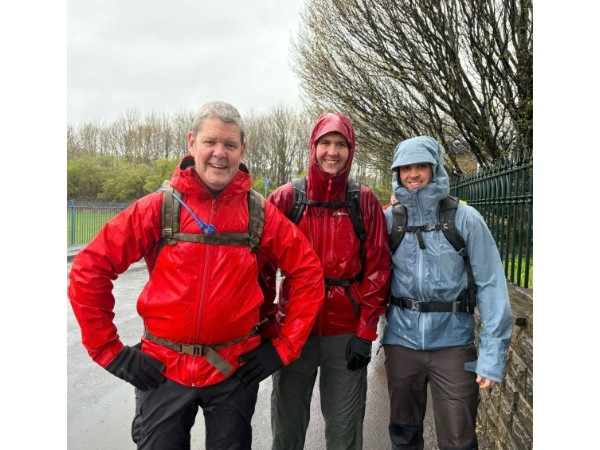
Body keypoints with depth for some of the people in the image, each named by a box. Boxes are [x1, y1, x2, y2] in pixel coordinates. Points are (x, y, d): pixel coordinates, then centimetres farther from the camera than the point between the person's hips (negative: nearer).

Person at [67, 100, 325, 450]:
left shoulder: (260, 213, -5)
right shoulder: (159, 207, -7)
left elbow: (308, 272, -1)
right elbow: (89, 269, -5)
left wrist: (285, 346, -3)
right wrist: (110, 351, -5)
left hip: (236, 370, 1)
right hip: (162, 370, 0)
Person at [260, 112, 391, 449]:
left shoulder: (365, 201, 1)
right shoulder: (286, 197, -1)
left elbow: (378, 268, -1)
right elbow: (263, 263, 1)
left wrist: (366, 332, -5)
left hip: (347, 333, 0)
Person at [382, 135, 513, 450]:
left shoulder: (464, 218, -8)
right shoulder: (389, 219, -1)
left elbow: (490, 284, -9)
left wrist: (493, 352, -14)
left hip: (452, 342, -2)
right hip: (401, 340, 3)